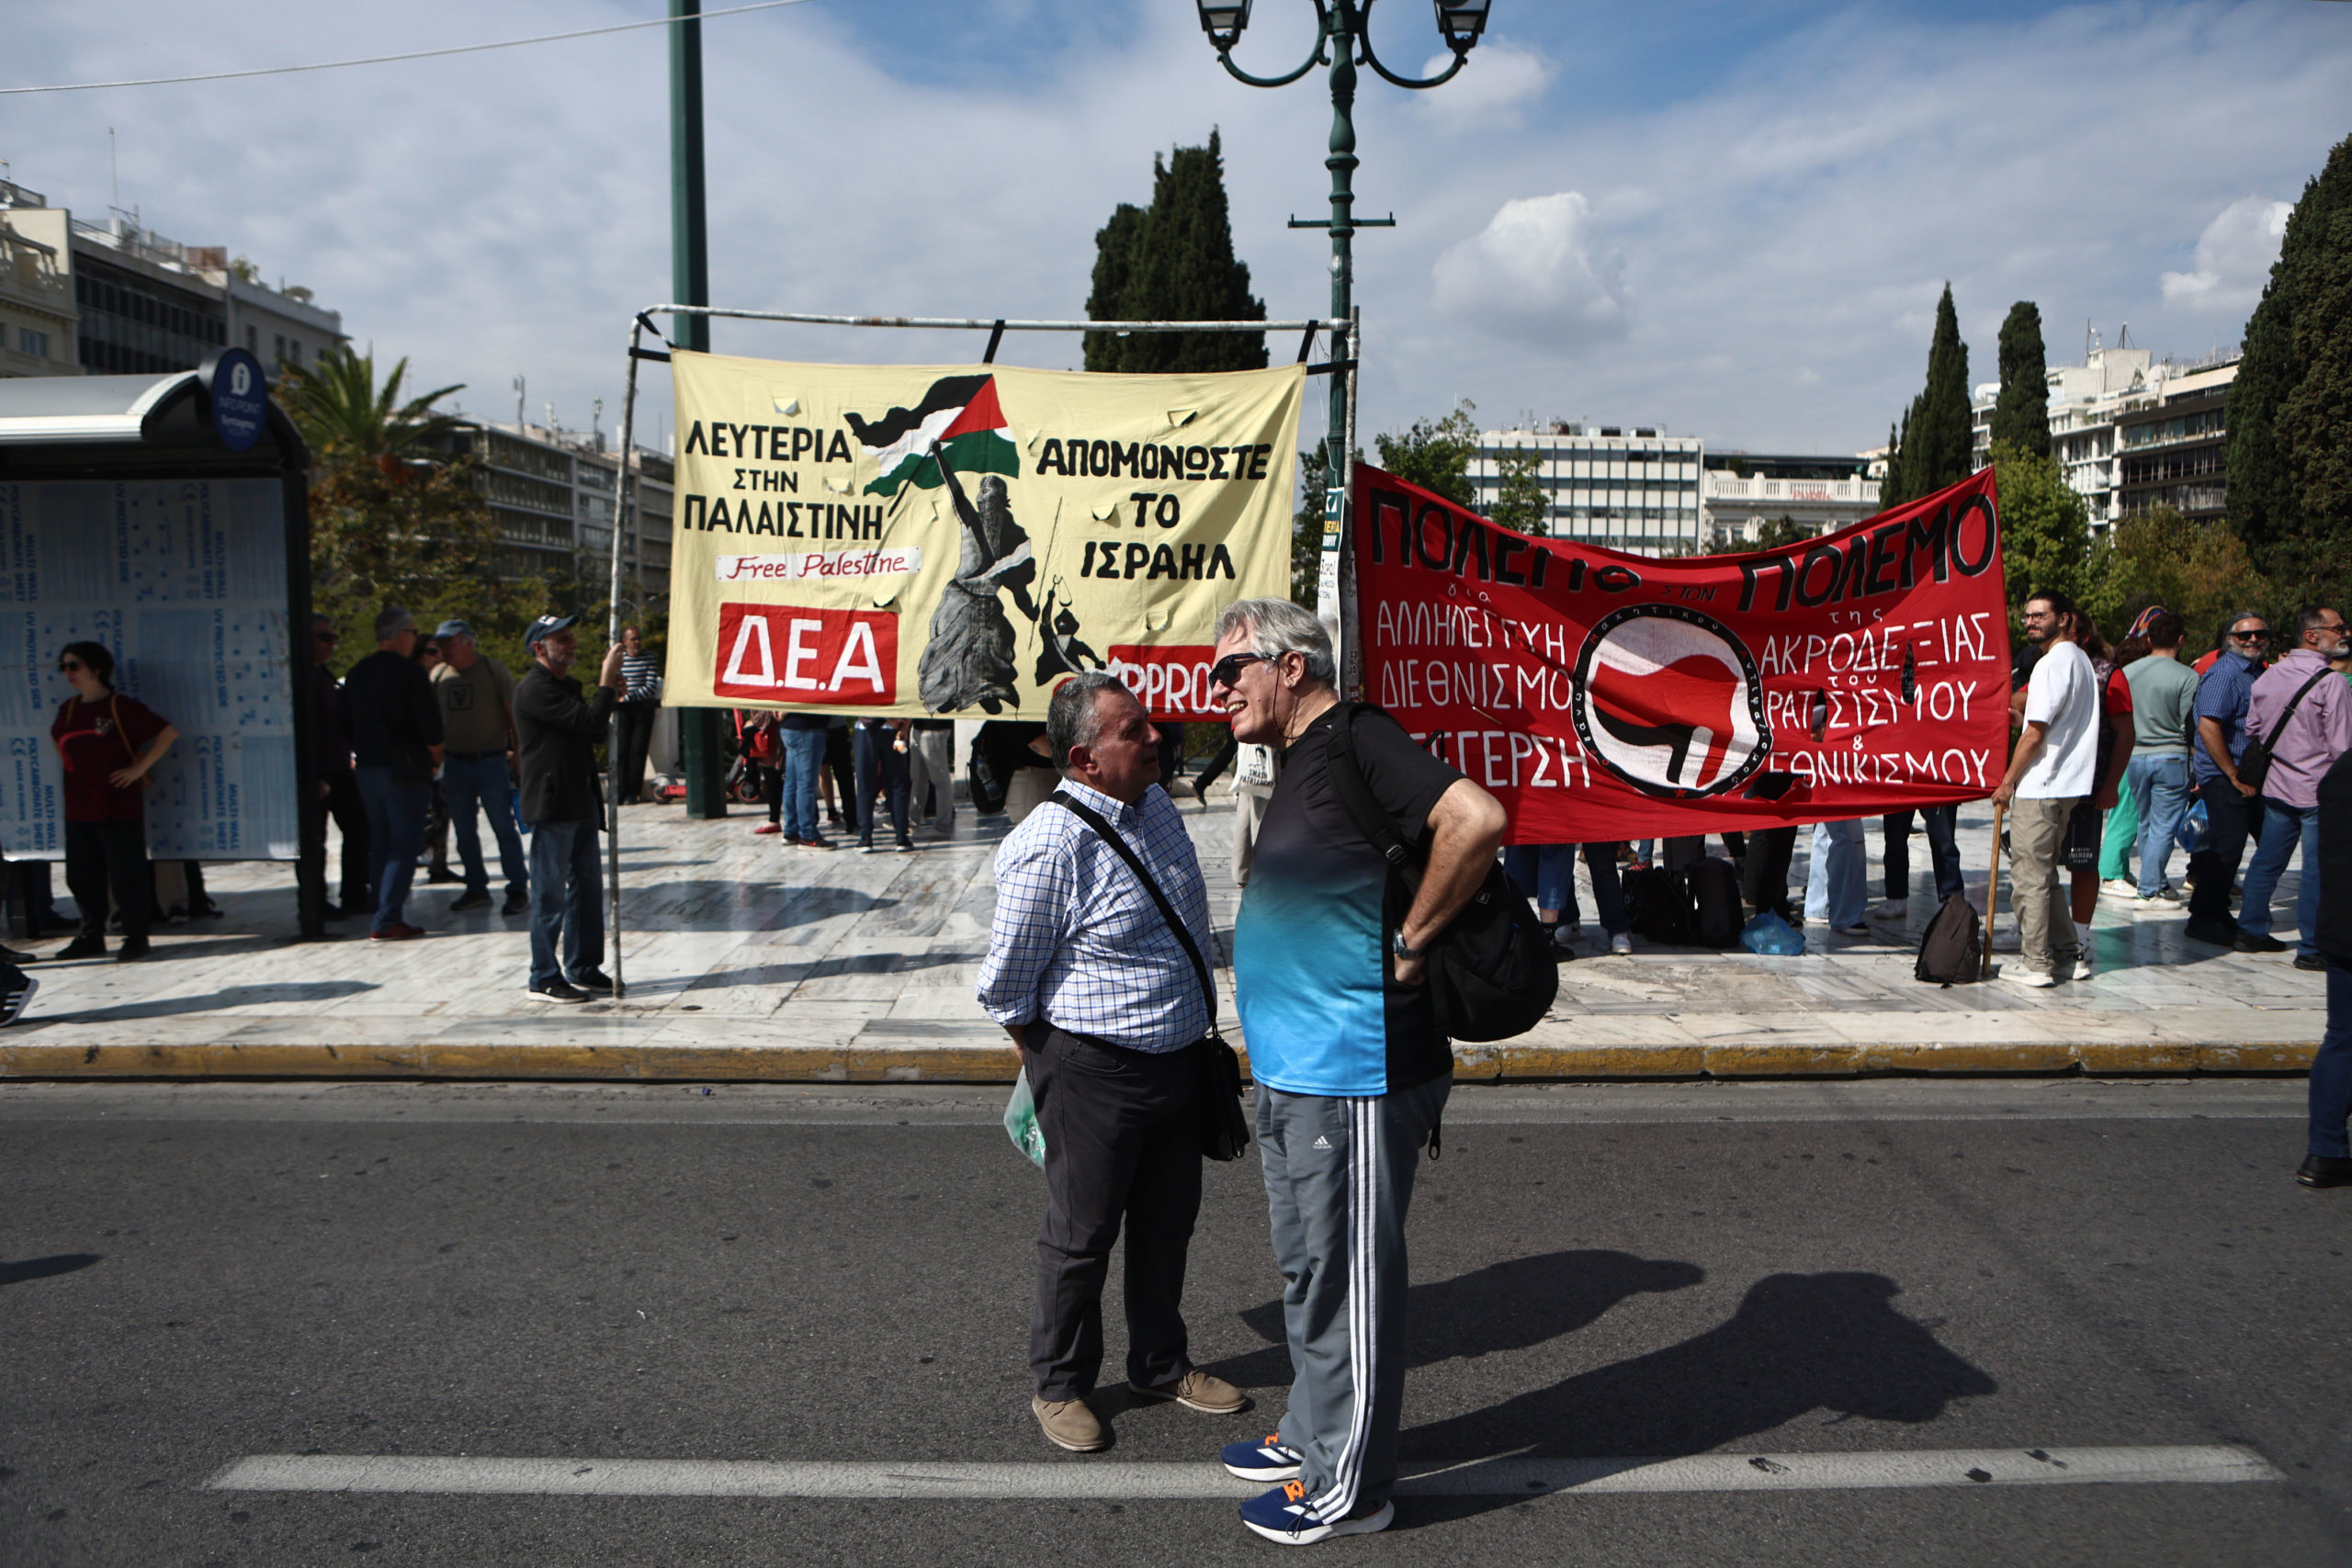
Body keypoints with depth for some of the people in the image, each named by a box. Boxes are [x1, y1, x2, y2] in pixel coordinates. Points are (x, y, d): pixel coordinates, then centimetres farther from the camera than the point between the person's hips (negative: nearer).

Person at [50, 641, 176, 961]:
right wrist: (73, 771, 16)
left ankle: (136, 937, 7)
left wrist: (139, 769, -12)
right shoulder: (67, 710, 11)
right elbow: (58, 741, 31)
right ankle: (92, 938, 22)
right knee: (82, 877, 11)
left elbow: (168, 733, -10)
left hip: (120, 808, -6)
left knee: (126, 875, -2)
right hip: (79, 810, 7)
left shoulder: (122, 707, -7)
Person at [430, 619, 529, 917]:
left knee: (504, 827, -4)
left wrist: (517, 753, -6)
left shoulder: (493, 670, -4)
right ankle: (476, 889, 19)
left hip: (491, 761, -4)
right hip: (454, 763, 4)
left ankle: (518, 890, 4)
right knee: (464, 831, 8)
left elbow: (512, 714, -2)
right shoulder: (438, 675, 7)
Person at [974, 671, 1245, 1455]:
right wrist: (1051, 1066, 1)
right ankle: (1059, 1387, 29)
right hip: (1096, 1072, -7)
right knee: (1082, 1235, 9)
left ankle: (1162, 1365, 39)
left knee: (1167, 1223, 20)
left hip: (1180, 1058, 7)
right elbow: (1005, 985, -13)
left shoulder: (1157, 804, 3)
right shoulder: (1049, 847, -23)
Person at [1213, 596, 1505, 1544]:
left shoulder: (1357, 743, -16)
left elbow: (1476, 819, -31)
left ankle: (1348, 1487, 19)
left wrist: (1410, 943, -21)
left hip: (1355, 1078, -10)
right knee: (1308, 1271, 22)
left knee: (1348, 1280, 4)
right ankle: (1311, 1435, 39)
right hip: (1293, 1075, 10)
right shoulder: (1303, 764, 15)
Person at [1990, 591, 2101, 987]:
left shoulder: (2054, 662, -14)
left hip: (2038, 789, -10)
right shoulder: (2081, 659, 15)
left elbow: (2034, 734, -16)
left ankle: (2035, 963, 1)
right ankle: (2069, 955, 19)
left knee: (2029, 878, -3)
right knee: (2043, 876, 17)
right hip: (2066, 787, 10)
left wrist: (2008, 781, -8)